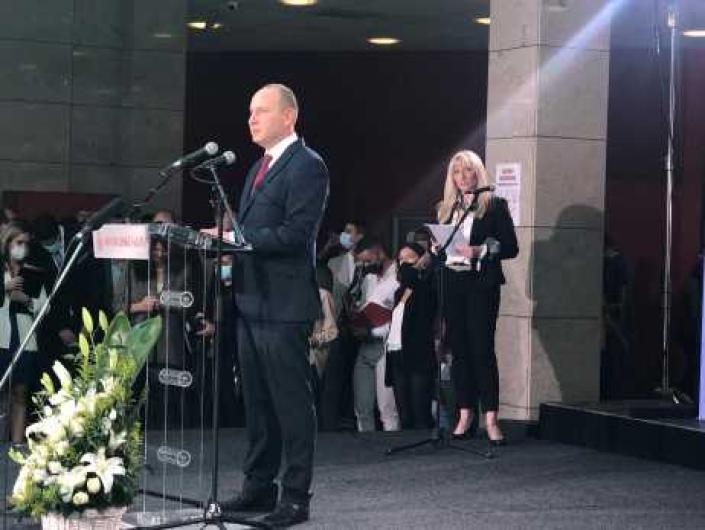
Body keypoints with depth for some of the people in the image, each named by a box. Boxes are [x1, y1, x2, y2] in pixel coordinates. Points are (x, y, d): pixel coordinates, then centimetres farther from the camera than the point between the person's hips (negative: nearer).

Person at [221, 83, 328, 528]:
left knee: (292, 403, -4)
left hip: (285, 304, -9)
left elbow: (295, 234, -19)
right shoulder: (260, 169, 20)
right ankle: (259, 487, 25)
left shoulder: (307, 166, -10)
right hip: (252, 302, 9)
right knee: (257, 402, 15)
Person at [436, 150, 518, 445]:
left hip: (481, 284, -4)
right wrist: (436, 246, -2)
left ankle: (490, 418, -9)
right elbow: (437, 244, 20)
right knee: (459, 350, 4)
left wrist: (481, 251, -16)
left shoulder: (494, 205, 3)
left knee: (482, 349, -9)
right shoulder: (445, 209, 16)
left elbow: (511, 248, -3)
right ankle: (465, 415, 9)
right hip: (452, 284, 5)